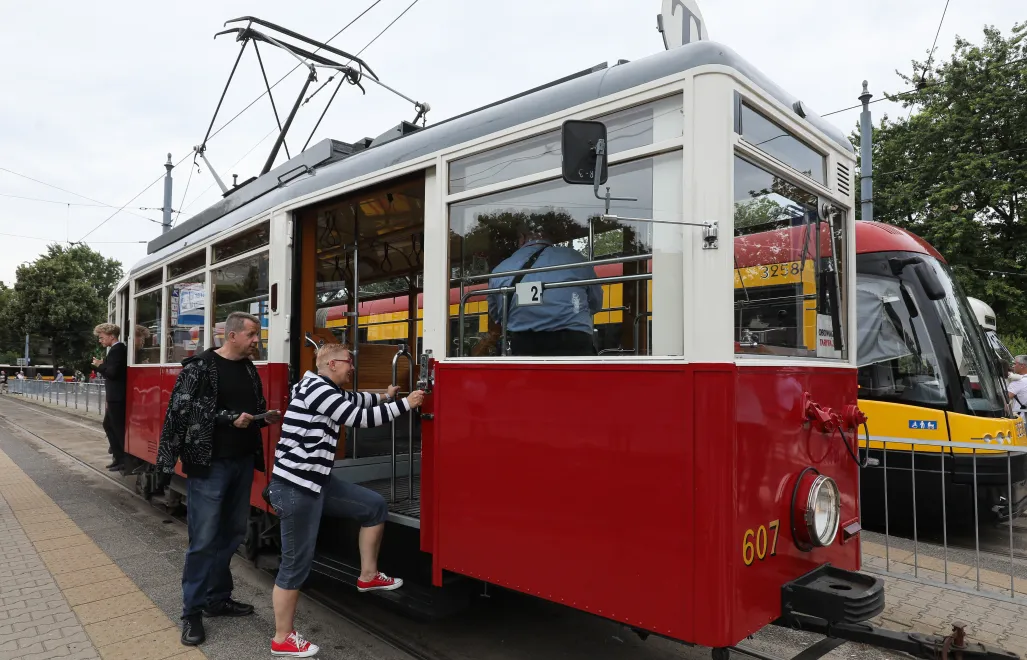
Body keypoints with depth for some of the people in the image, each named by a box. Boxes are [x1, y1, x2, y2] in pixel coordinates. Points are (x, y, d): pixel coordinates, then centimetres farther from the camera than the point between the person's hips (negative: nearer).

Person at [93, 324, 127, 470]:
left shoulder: (116, 350, -17)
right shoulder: (119, 349, 13)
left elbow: (112, 373, -22)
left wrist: (99, 365, -8)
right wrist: (103, 364, 4)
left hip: (116, 397, -10)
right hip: (115, 396, 10)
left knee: (118, 428, -3)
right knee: (108, 424, 18)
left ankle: (125, 460, 5)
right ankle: (119, 457, 23)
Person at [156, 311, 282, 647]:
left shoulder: (249, 369, 10)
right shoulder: (200, 366, -9)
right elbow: (184, 410, -15)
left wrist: (267, 418, -1)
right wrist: (229, 418, -21)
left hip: (242, 461, 7)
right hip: (209, 463, -7)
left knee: (233, 532, 13)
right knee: (204, 538, -1)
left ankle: (217, 598, 28)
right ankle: (192, 612, 13)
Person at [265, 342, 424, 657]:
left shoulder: (328, 391, 13)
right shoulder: (316, 388, -17)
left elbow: (353, 400, 35)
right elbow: (360, 418, -19)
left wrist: (384, 397, 32)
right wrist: (404, 404, -13)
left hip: (316, 482, 10)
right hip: (295, 489, -10)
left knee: (375, 505, 12)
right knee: (297, 564, 0)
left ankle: (368, 576, 24)